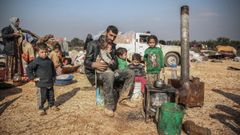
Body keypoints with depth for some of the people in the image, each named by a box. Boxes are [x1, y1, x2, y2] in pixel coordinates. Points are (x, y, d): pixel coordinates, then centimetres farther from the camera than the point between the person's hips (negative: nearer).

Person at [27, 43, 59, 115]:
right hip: (41, 84, -5)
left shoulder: (49, 61, 5)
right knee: (42, 97, 3)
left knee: (51, 95, 18)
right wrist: (33, 78, -14)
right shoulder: (36, 61, -13)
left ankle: (52, 105, 36)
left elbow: (53, 69, 19)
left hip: (50, 83, 6)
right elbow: (28, 69, -15)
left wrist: (53, 77, 15)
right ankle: (41, 108, 18)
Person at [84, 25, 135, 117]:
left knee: (130, 73, -5)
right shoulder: (93, 44, -6)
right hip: (94, 73, -6)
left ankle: (123, 98, -5)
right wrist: (94, 65, -32)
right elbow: (86, 62, -9)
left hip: (108, 71, 7)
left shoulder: (113, 47, 12)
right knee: (110, 75, -40)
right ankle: (108, 106, -30)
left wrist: (108, 65, -16)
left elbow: (115, 64, 8)